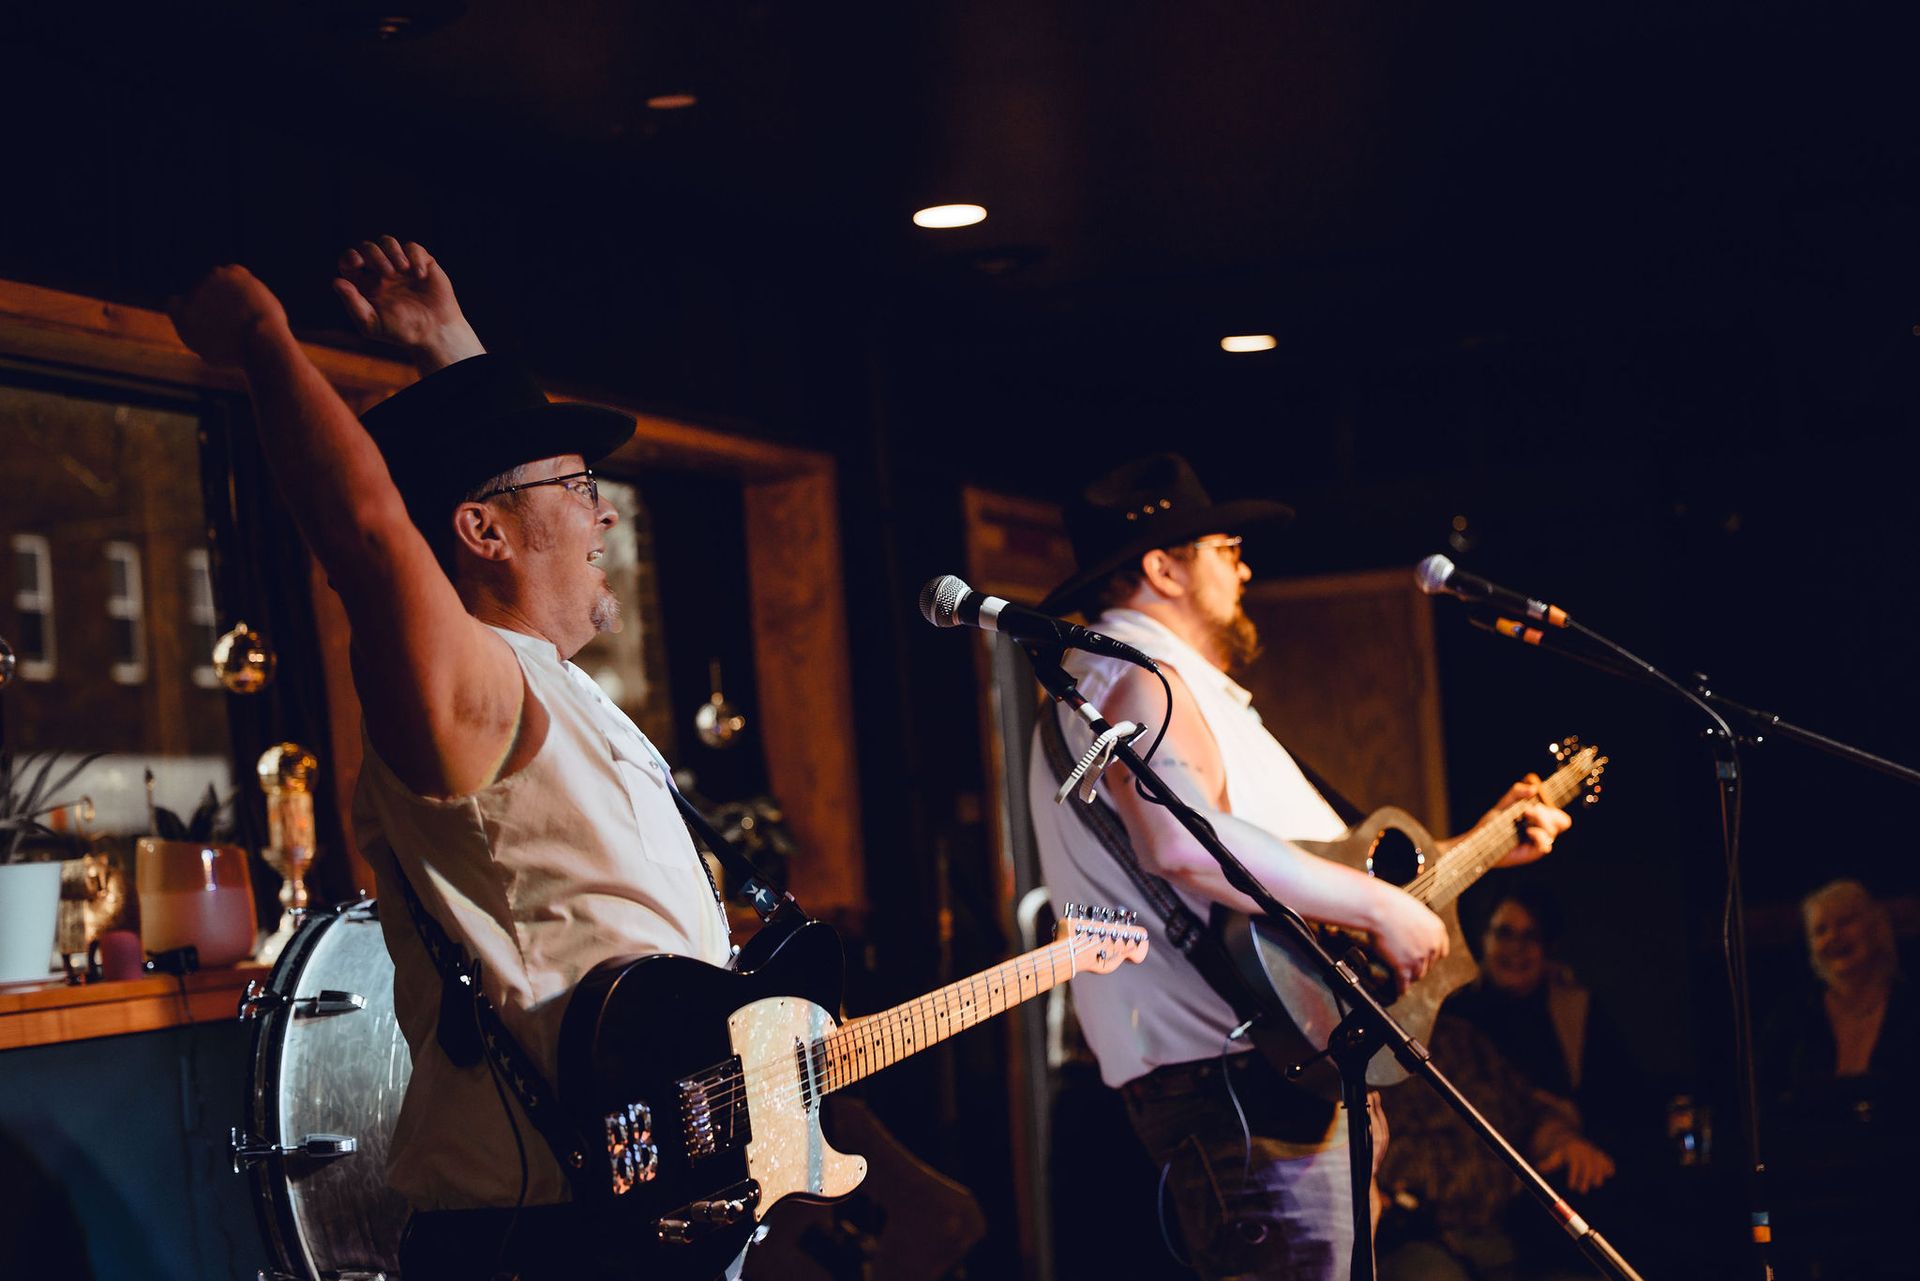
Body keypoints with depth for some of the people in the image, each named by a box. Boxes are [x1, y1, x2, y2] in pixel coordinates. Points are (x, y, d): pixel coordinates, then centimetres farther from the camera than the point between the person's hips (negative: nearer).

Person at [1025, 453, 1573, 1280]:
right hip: (1236, 1083, -11)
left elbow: (1314, 855, 26)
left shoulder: (1185, 687, 24)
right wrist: (1380, 906, -27)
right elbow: (1185, 844, -33)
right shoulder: (1135, 683, -12)